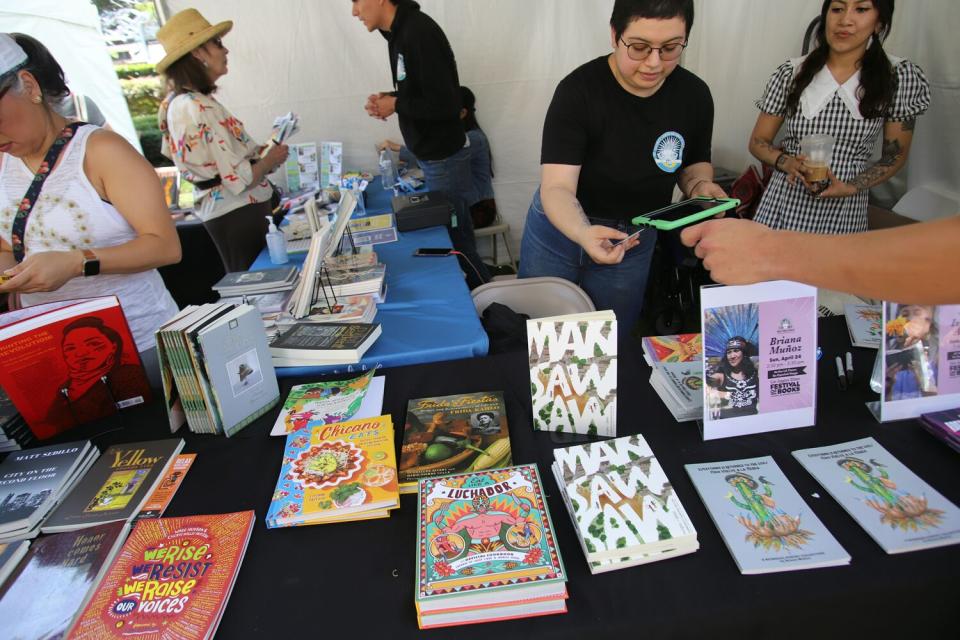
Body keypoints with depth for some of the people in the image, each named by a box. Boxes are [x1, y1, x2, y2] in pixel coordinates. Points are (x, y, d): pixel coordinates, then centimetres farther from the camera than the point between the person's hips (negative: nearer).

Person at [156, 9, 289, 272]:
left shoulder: (178, 102, 9)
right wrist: (272, 159, -5)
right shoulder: (199, 108, -21)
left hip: (217, 208, 10)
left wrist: (260, 151, 10)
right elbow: (239, 177, -23)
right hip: (239, 212, -10)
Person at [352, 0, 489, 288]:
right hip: (430, 155, 9)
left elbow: (444, 104, -25)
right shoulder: (399, 32, 9)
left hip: (443, 158, -9)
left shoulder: (419, 31, -20)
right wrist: (388, 98, 1)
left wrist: (395, 105, -13)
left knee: (457, 239, 0)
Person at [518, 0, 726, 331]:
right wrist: (583, 233, -49)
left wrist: (700, 186, -16)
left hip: (634, 241, 3)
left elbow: (695, 163, 8)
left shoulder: (695, 94, -9)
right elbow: (557, 187, -29)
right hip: (561, 228, -2)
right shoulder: (578, 90, -21)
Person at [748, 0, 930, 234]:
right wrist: (787, 162, -17)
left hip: (844, 211, 0)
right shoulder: (791, 73, -2)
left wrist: (851, 187, -13)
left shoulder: (902, 77, -1)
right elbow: (758, 142, 3)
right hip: (782, 205, 0)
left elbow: (896, 156, 4)